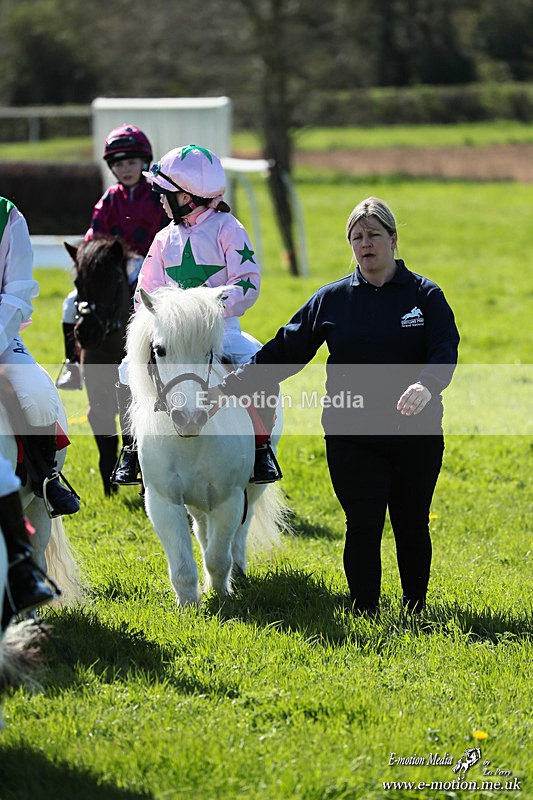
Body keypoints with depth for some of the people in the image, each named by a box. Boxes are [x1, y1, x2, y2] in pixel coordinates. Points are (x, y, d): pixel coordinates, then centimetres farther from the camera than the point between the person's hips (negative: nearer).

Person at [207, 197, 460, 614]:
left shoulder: (425, 295, 1)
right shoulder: (332, 299, 6)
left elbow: (445, 351, -12)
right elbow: (284, 352, 8)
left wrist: (426, 385, -34)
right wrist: (230, 387, 2)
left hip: (416, 434, 0)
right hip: (352, 435, 0)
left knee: (412, 526, 10)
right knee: (362, 528, -4)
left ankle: (416, 613, 24)